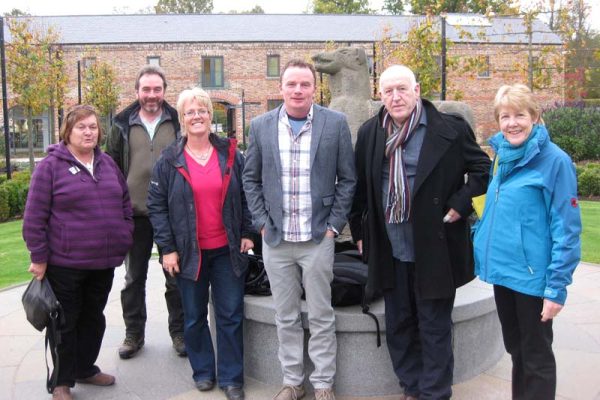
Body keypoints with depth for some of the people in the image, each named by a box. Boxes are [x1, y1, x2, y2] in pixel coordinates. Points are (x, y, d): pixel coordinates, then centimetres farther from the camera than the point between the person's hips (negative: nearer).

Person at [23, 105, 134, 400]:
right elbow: (34, 217, -9)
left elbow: (125, 204, 17)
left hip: (104, 262, 5)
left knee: (93, 318, 18)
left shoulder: (107, 164, 10)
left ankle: (85, 368, 35)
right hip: (65, 263, -5)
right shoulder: (51, 165, -7)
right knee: (65, 322, 6)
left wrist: (124, 238, 8)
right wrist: (38, 257, -10)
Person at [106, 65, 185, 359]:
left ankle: (179, 331, 23)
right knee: (134, 277, 12)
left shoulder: (178, 123, 2)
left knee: (175, 276, 9)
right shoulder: (123, 125, 4)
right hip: (133, 213, 1)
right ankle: (134, 333, 26)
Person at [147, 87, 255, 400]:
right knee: (194, 317, 11)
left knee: (231, 315, 5)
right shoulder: (169, 160, -1)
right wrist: (167, 248, -7)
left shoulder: (230, 154, 3)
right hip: (189, 252, 0)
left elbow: (246, 196, 8)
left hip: (227, 250, 1)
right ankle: (203, 371, 29)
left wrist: (247, 233, 0)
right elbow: (156, 205, -2)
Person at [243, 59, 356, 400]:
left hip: (318, 238, -2)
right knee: (286, 317, 13)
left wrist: (334, 225, -4)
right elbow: (251, 179, 8)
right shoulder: (261, 126, 3)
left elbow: (347, 179, 1)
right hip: (275, 239, 2)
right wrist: (262, 223, 0)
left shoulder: (335, 123, -3)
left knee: (321, 317, 8)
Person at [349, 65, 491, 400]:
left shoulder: (451, 129, -7)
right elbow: (359, 186, 13)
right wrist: (359, 231, 11)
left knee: (435, 327, 7)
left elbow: (482, 168, 1)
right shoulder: (369, 133, 6)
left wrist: (460, 204, -10)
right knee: (398, 325, 15)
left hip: (433, 249, -4)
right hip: (390, 250, 5)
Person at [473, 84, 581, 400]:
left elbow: (567, 229, -15)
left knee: (536, 356, 9)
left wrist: (557, 287, -16)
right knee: (515, 349, 22)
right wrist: (484, 251, 15)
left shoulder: (555, 161, -14)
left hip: (533, 277, -6)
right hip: (503, 271, 7)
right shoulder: (502, 157, 6)